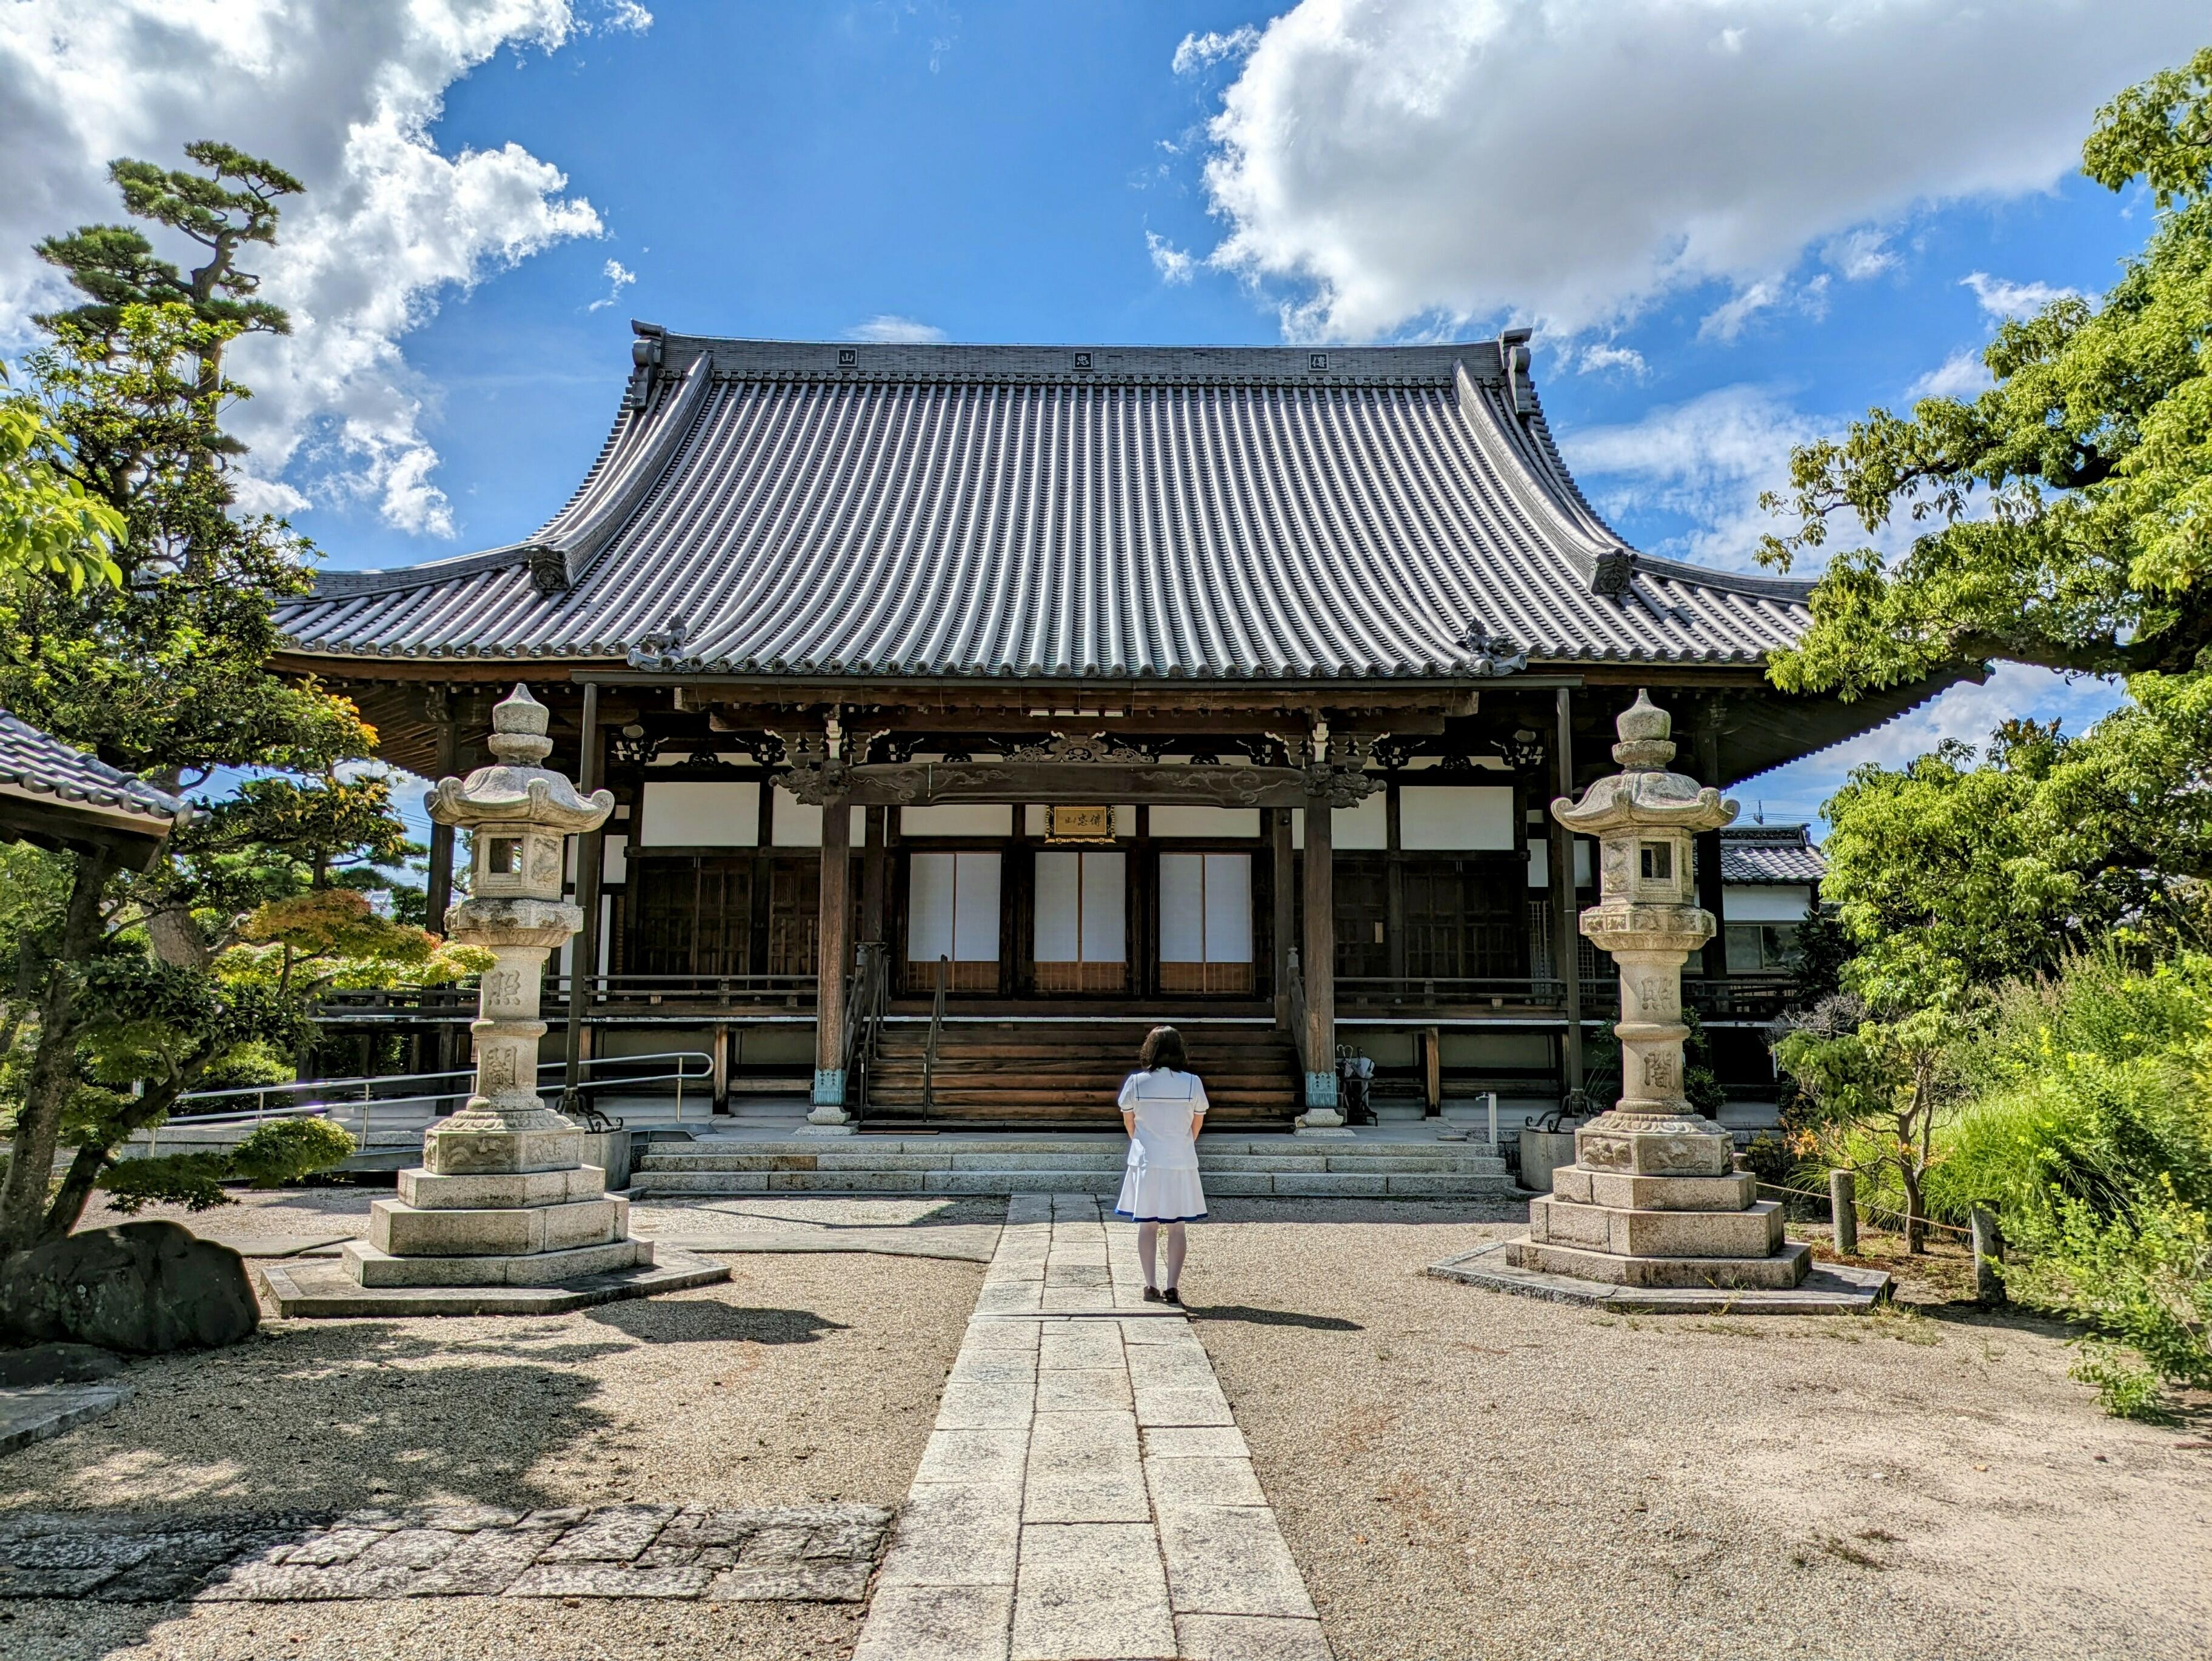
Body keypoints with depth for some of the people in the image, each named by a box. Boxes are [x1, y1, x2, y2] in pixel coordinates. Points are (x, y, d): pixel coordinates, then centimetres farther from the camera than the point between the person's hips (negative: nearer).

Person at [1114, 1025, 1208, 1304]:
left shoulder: (1135, 1082, -6)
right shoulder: (1192, 1083, -6)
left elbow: (1128, 1121, 5)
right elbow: (1198, 1122, 6)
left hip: (1146, 1163, 0)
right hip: (1181, 1163, 0)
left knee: (1147, 1225, 10)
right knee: (1176, 1227, 8)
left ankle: (1151, 1286, 11)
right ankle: (1173, 1287, 5)